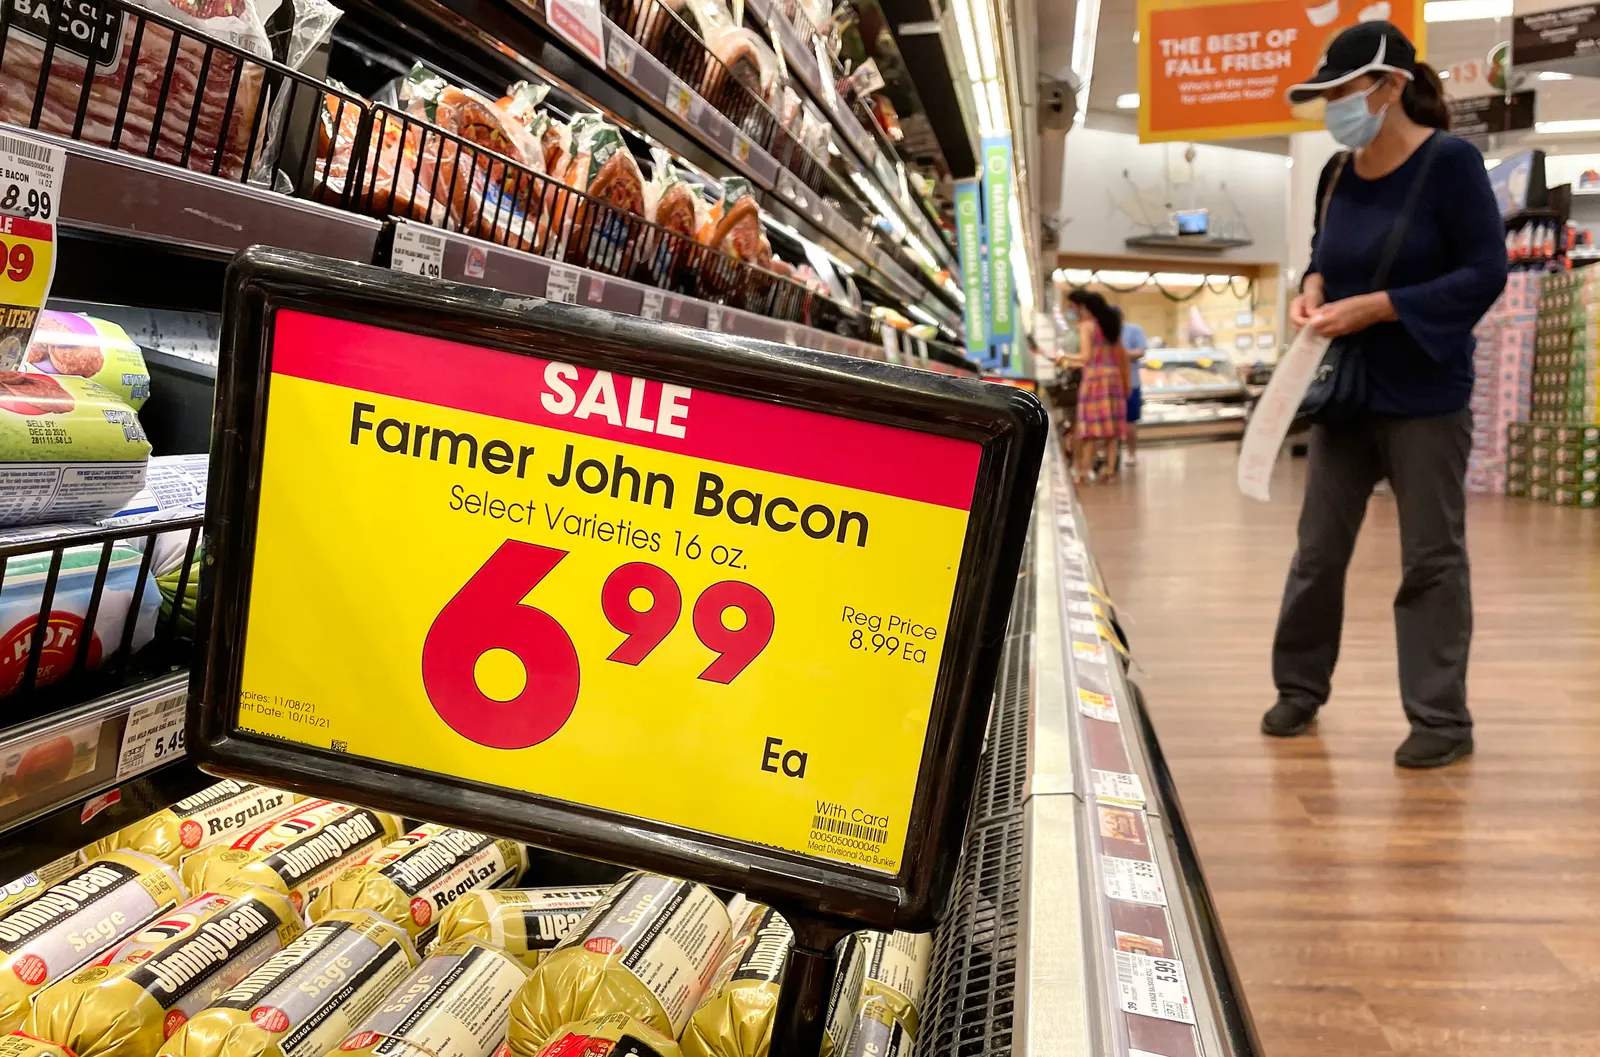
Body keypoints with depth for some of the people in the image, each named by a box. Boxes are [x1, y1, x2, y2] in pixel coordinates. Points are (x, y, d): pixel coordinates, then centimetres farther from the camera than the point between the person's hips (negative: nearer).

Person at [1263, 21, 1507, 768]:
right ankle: (1300, 689, 27)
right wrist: (1313, 288, -3)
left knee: (1431, 560, 2)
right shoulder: (1337, 175, 6)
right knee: (1317, 552, 11)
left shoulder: (1450, 162, -11)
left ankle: (1442, 720, 13)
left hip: (1424, 399, -6)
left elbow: (1485, 272, -14)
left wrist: (1375, 308, -21)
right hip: (1343, 394, 6)